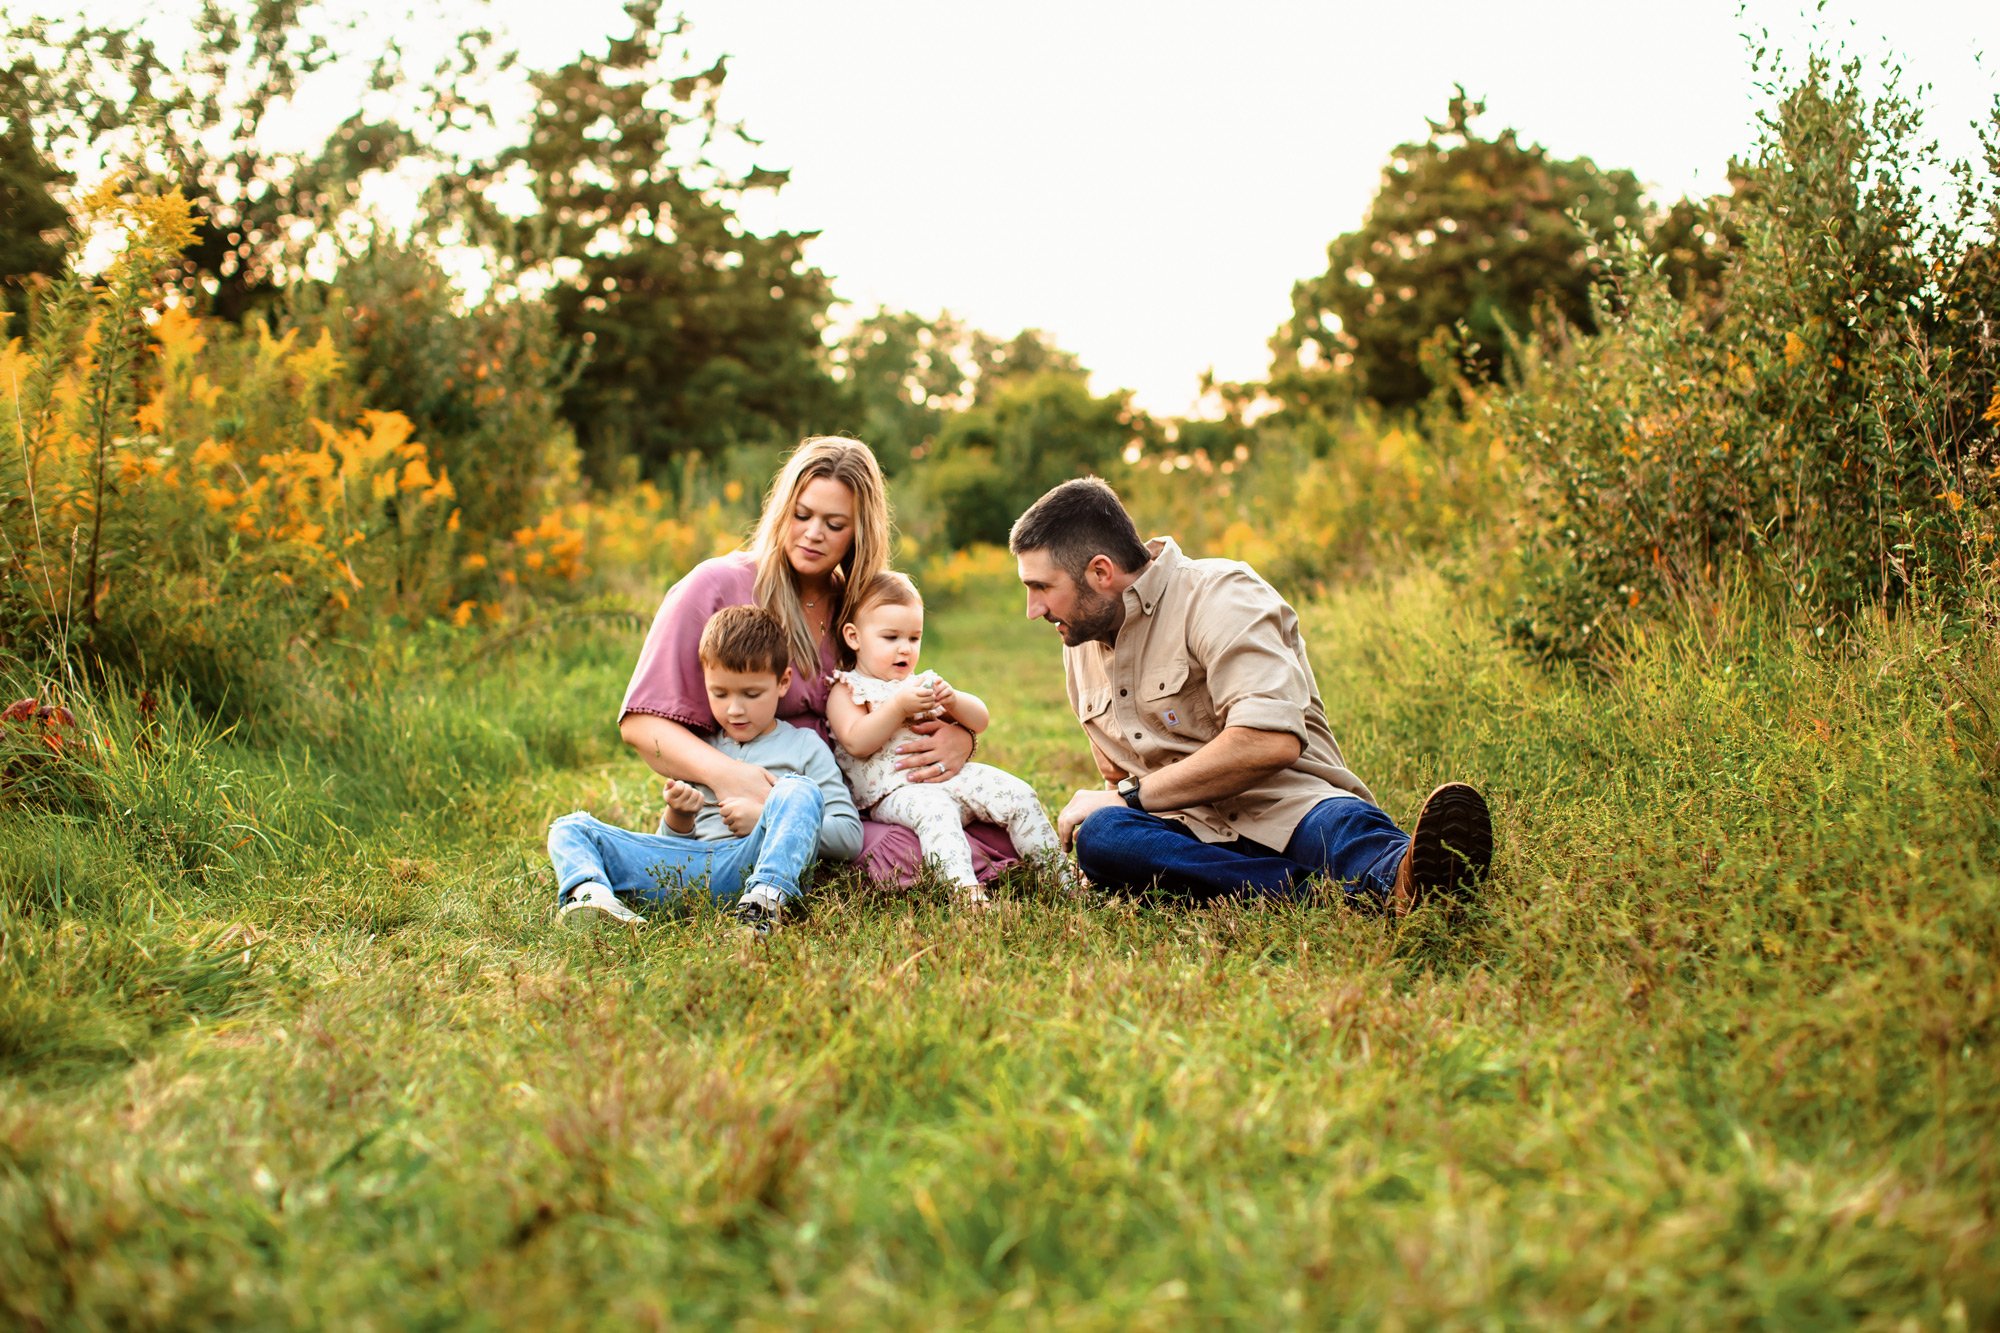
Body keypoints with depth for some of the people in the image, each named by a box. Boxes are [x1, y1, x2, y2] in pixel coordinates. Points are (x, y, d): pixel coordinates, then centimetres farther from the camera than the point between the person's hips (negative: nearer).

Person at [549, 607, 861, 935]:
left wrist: (767, 820, -4)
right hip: (686, 869, 4)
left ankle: (765, 898, -51)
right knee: (570, 828, -7)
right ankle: (590, 893, -42)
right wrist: (679, 816, 3)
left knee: (799, 791, -29)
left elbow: (850, 838, 7)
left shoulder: (804, 746, 16)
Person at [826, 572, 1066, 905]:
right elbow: (857, 743, -11)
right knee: (935, 809, -39)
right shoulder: (847, 690, 8)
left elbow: (981, 721, 19)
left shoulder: (925, 681, 25)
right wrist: (900, 705, -17)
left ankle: (1058, 871, -8)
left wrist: (953, 700, -2)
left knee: (1018, 794, -14)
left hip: (950, 774, 6)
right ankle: (964, 890, -56)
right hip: (895, 789, -6)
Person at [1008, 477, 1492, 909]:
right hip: (1189, 835, 5)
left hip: (1287, 814, -5)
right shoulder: (1081, 646, 18)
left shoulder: (1220, 595, -7)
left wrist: (1131, 798, -16)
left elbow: (1272, 741, -23)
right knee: (1100, 835, -30)